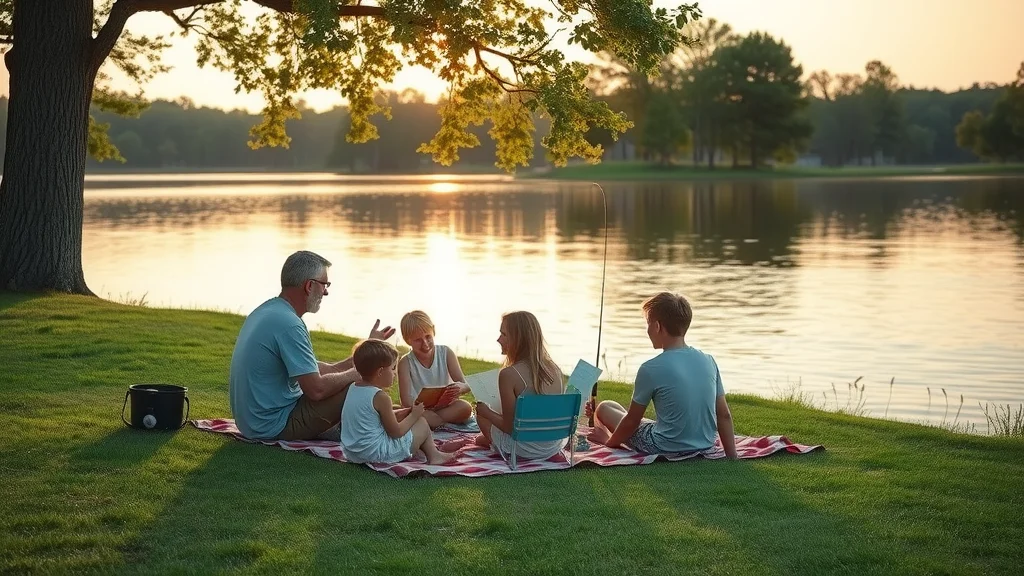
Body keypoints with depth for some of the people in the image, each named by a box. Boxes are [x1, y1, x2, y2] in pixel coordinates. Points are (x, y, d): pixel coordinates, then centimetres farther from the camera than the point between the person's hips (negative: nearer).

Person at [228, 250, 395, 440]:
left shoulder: (267, 310, 8)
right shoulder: (288, 325, -23)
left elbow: (312, 369, 15)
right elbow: (316, 389, -24)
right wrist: (355, 373, -6)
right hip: (275, 427, -11)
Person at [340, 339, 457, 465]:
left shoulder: (353, 388, 5)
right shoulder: (381, 397, -20)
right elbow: (395, 433, -14)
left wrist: (397, 415, 11)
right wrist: (413, 415, 0)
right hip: (377, 453, -9)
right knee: (422, 424, 7)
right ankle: (433, 455, 27)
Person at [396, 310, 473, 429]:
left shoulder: (446, 353, -2)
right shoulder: (406, 363, -8)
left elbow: (466, 386, -7)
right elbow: (406, 401, -16)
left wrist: (460, 388, -33)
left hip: (447, 407, 2)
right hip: (420, 409, -2)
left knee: (465, 407, -30)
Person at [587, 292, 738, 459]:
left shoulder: (651, 369, -17)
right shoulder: (708, 361, -3)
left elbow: (632, 421, -7)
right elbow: (724, 415, 0)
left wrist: (610, 442, 11)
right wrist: (732, 457, 6)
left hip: (666, 449, -6)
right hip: (705, 445, 6)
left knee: (605, 408, 14)